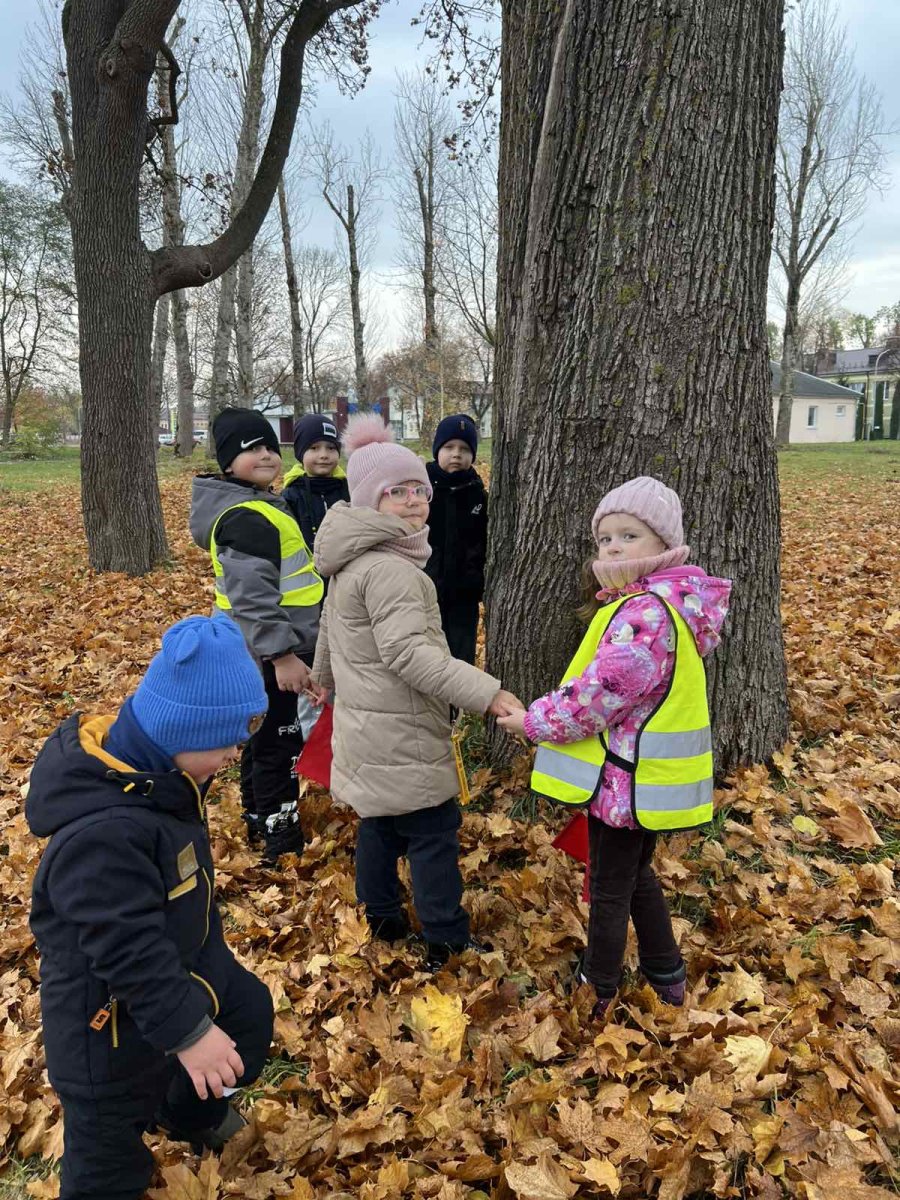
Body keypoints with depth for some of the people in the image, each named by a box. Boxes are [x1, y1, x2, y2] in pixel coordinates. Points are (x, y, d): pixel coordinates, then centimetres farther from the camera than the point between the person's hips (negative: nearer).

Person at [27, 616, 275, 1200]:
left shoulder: (153, 769, -8)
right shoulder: (104, 832, -40)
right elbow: (128, 950, -34)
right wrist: (187, 1030, -27)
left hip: (185, 961, 9)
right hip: (113, 1020, -8)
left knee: (250, 1010, 26)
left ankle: (192, 1111, 52)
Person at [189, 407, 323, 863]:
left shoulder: (256, 504, 13)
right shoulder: (245, 517, -22)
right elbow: (250, 595, -29)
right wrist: (281, 653, -29)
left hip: (262, 650, 11)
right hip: (266, 654, -11)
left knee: (262, 737, 22)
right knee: (279, 743, 0)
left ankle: (259, 822, 38)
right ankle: (282, 842, 13)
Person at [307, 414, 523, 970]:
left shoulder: (355, 558, 10)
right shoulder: (390, 568, -24)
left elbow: (332, 622, 23)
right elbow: (408, 653, -32)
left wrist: (325, 674, 40)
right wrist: (486, 693, -36)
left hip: (367, 722, 10)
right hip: (399, 732, -10)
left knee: (381, 821, 22)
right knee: (434, 830, 2)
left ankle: (382, 917, 38)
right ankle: (448, 943, 15)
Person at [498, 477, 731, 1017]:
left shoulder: (644, 613, -27)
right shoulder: (659, 599, 6)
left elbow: (598, 697, -26)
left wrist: (532, 721, -13)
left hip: (627, 779, -10)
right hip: (646, 774, 10)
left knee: (609, 889, 11)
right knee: (637, 874, 27)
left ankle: (598, 993, 32)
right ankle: (667, 976, 44)